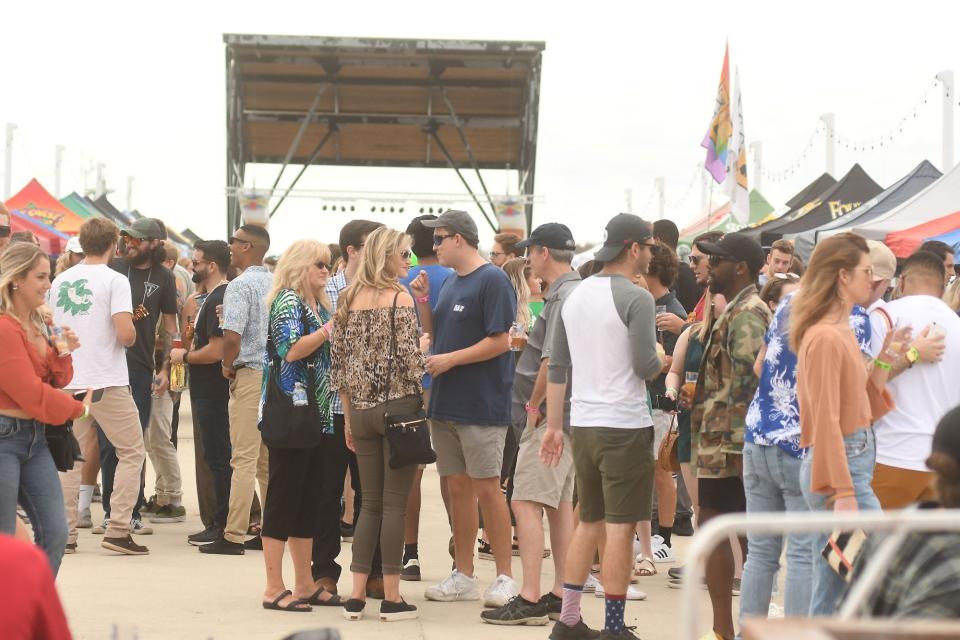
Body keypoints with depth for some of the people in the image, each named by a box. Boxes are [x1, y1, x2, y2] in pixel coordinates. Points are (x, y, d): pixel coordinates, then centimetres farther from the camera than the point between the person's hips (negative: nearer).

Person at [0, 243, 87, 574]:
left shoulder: (38, 323, 12)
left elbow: (54, 381, 17)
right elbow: (30, 393, -17)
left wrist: (64, 354, -4)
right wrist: (78, 409, -3)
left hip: (35, 436, 9)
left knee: (55, 533, 6)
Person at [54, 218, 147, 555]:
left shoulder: (60, 281, 8)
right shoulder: (115, 280, -9)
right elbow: (125, 334, -18)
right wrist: (130, 337, 4)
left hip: (69, 382, 5)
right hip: (108, 384, -5)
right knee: (132, 453, 5)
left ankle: (64, 533, 8)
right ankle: (117, 530, -3)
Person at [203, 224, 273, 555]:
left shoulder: (240, 286, -12)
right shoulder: (276, 283, 11)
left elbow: (232, 335, -23)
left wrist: (227, 365, -5)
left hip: (250, 375, -7)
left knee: (244, 459, -7)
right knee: (269, 459, 13)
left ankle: (234, 536, -6)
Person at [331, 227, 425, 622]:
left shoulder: (348, 299, 9)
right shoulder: (399, 297, -8)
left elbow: (339, 363, 10)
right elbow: (409, 356, -15)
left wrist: (350, 418, 15)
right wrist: (424, 393, 1)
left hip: (361, 409, 6)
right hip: (398, 407, -5)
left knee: (369, 503, 12)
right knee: (394, 504, 0)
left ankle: (356, 596, 9)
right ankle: (391, 598, 3)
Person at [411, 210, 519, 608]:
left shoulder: (492, 280, -11)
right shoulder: (450, 282, 16)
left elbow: (499, 341, -17)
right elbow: (435, 335, 20)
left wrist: (449, 359, -16)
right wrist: (423, 303, 5)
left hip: (482, 406, -8)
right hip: (446, 404, 8)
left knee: (486, 488, -5)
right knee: (458, 488, 10)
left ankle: (505, 578, 1)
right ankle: (463, 576, 16)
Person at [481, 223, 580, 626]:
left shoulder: (563, 296, -16)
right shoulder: (574, 291, 15)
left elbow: (553, 361, -23)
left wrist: (534, 406, -13)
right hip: (566, 416, 11)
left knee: (526, 502, -10)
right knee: (560, 504, 13)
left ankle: (530, 599, -12)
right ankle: (561, 595, 17)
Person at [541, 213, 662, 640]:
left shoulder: (575, 296, 11)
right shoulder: (636, 298, -12)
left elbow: (557, 366, 13)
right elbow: (647, 368, -17)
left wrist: (554, 426, 17)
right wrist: (662, 356, 6)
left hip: (583, 424, 7)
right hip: (624, 425, -7)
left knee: (589, 523, 17)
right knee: (620, 528, -2)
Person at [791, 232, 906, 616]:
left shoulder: (840, 332, 16)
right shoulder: (826, 337, -15)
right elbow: (825, 420, -19)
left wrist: (887, 357, 10)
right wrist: (843, 492, -22)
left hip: (853, 459, 10)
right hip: (840, 468, -10)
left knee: (831, 593, 11)